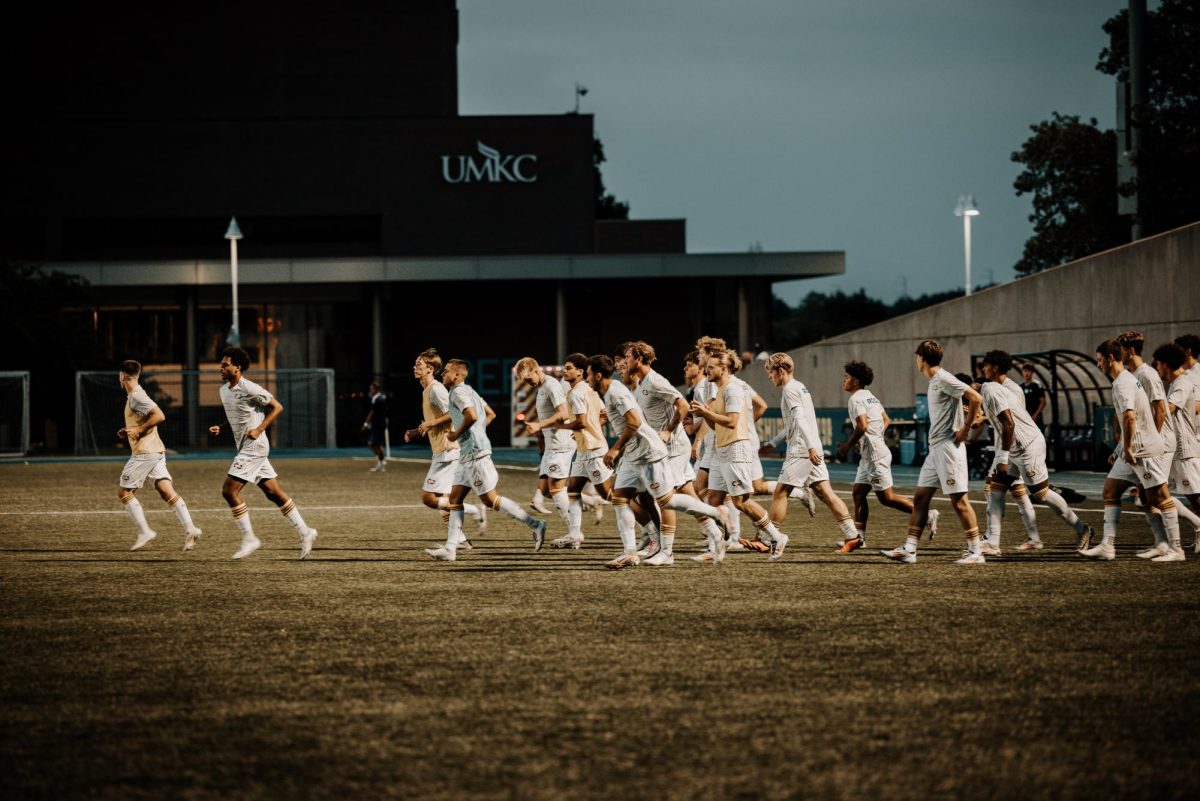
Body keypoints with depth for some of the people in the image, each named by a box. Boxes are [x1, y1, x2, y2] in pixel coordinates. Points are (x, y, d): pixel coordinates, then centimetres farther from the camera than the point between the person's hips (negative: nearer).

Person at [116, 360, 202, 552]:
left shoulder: (136, 397, -13)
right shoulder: (134, 395, 18)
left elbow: (159, 416, -23)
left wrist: (139, 431, -16)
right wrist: (128, 432, 18)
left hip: (144, 453, -9)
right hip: (156, 451, 9)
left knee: (123, 491, 1)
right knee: (167, 491, -1)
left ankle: (144, 531, -3)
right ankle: (189, 529, -15)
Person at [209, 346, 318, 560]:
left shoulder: (249, 388, -15)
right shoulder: (224, 389, 11)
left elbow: (277, 408, -10)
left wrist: (259, 429, -18)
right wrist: (220, 428, 8)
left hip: (254, 445, -9)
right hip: (244, 447, 9)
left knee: (229, 490, -11)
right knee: (273, 492, 9)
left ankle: (249, 539, -4)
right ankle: (304, 532, 14)